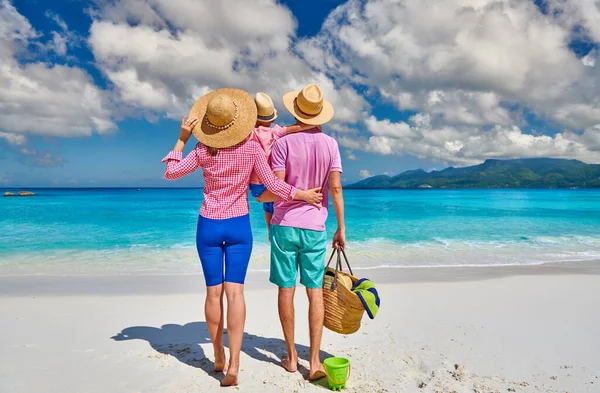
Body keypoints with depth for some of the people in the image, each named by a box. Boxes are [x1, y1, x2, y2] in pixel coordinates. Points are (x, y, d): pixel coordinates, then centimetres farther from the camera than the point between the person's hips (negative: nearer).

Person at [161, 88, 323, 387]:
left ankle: (219, 357, 22)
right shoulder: (252, 147, -8)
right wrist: (303, 194, 4)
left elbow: (171, 173, 5)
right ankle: (233, 363, -10)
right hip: (239, 226, -1)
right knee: (235, 291, -3)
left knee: (214, 292, 8)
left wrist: (181, 139, 7)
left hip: (209, 226, 1)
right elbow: (273, 185, -8)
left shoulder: (203, 151, -6)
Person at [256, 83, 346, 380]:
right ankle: (315, 361, 8)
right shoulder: (330, 144, 2)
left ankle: (291, 357, 18)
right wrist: (341, 228, 3)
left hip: (284, 225, -1)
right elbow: (335, 188, -3)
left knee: (286, 290, 7)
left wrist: (258, 198, 11)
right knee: (315, 292, 6)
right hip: (314, 228, 2)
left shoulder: (283, 142, -5)